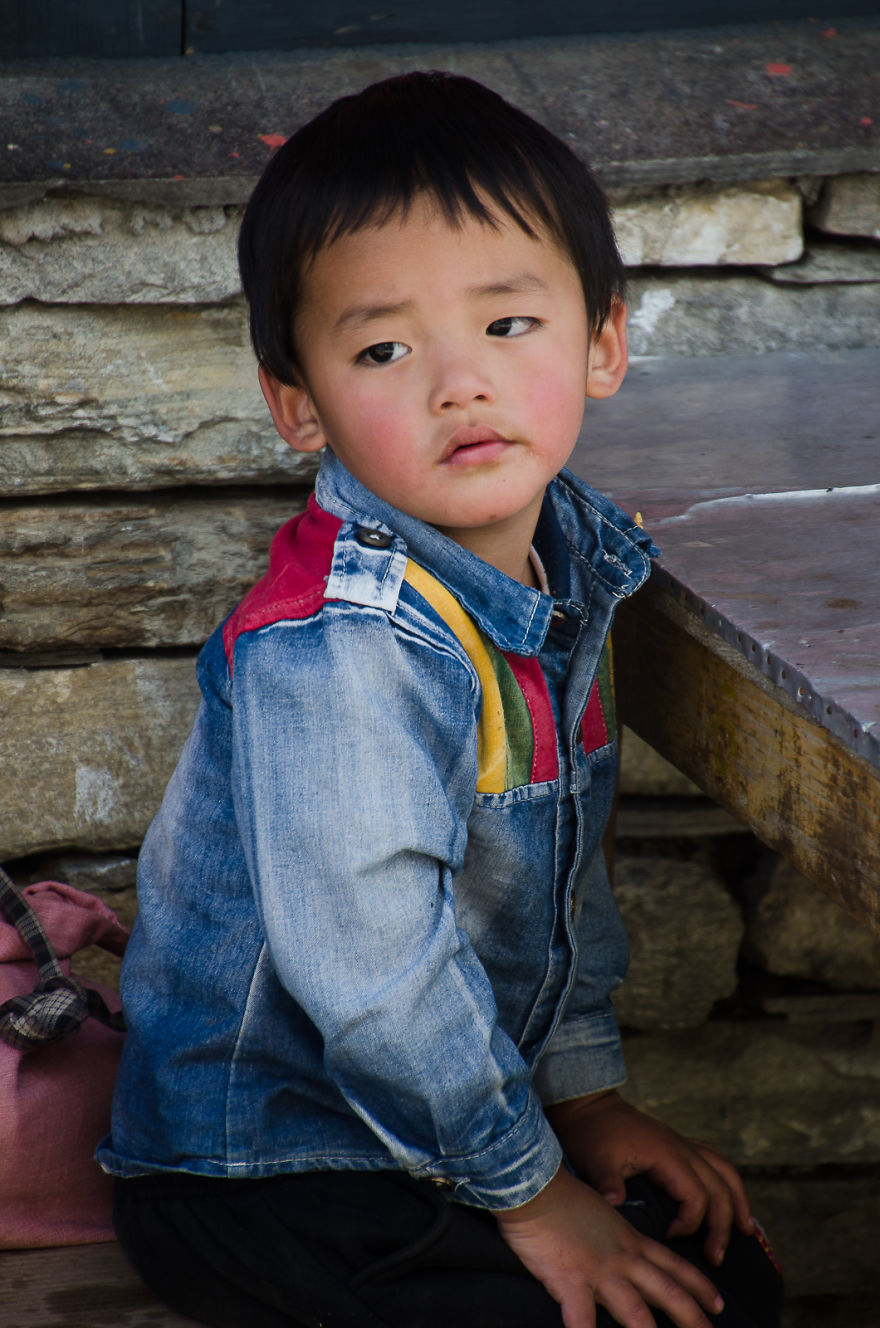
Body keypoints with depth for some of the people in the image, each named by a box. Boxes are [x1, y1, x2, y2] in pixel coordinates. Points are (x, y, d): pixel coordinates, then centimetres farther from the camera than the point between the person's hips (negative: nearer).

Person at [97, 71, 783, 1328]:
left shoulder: (569, 564, 0)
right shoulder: (338, 648, -28)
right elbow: (373, 970, -27)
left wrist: (586, 1090, 9)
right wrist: (527, 1187, -16)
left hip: (428, 1115, 9)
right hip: (260, 1169, -8)